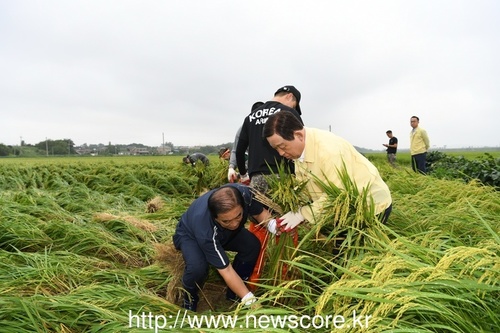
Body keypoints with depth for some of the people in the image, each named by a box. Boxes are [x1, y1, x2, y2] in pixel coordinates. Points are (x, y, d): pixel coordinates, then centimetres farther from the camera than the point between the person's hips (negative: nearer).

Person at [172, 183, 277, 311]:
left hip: (222, 232, 5)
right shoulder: (206, 230, -44)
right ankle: (190, 297, 1)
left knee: (252, 245, -18)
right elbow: (226, 270, -37)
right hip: (190, 235, -5)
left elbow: (260, 212, -14)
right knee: (198, 267, -35)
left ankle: (234, 294, 4)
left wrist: (272, 224, -35)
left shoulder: (243, 194, -35)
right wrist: (249, 300, -38)